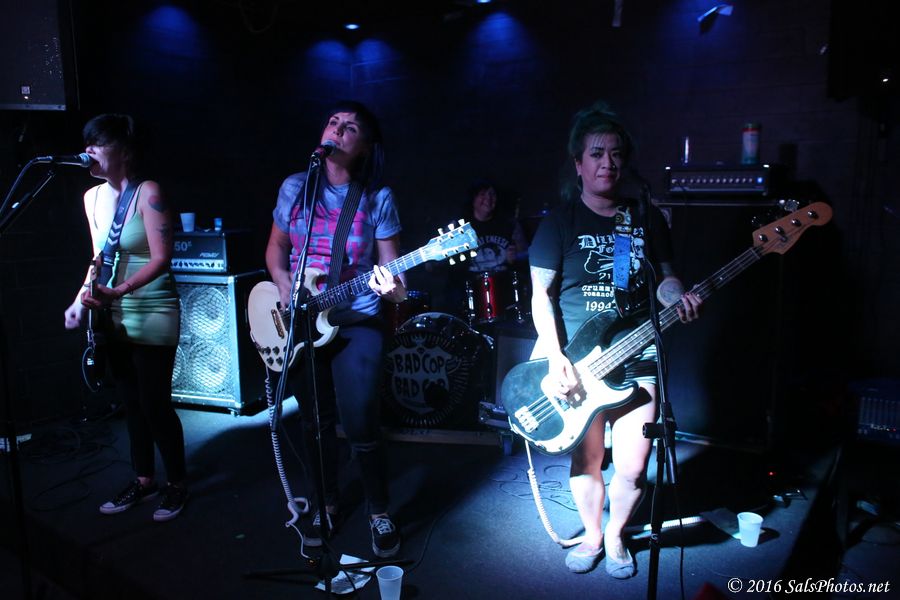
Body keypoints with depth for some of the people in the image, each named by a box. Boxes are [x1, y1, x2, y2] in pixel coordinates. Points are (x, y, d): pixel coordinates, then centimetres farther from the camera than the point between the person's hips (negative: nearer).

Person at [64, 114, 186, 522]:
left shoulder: (147, 192, -13)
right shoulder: (92, 197, 8)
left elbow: (161, 258, -18)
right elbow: (100, 258, 16)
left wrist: (117, 292, -27)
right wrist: (81, 300, 4)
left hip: (152, 315, -7)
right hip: (115, 318, 7)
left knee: (155, 404, -2)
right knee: (131, 403, 14)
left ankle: (176, 484, 16)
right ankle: (144, 481, 29)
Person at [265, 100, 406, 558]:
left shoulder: (378, 198, -6)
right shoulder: (295, 188, 2)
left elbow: (392, 271, -6)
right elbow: (275, 248, 12)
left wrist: (394, 288, -29)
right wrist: (285, 288, -6)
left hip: (356, 323, -3)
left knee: (360, 426, -5)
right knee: (316, 421, 13)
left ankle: (379, 512, 19)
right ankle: (326, 503, 35)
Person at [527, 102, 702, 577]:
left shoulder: (647, 218, 8)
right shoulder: (560, 221, -1)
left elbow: (664, 276, 15)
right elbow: (541, 293, -5)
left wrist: (677, 297, -10)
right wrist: (556, 359, -15)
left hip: (637, 361, 2)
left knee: (632, 467, 3)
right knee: (587, 459, 7)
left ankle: (615, 535, 32)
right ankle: (592, 534, 34)